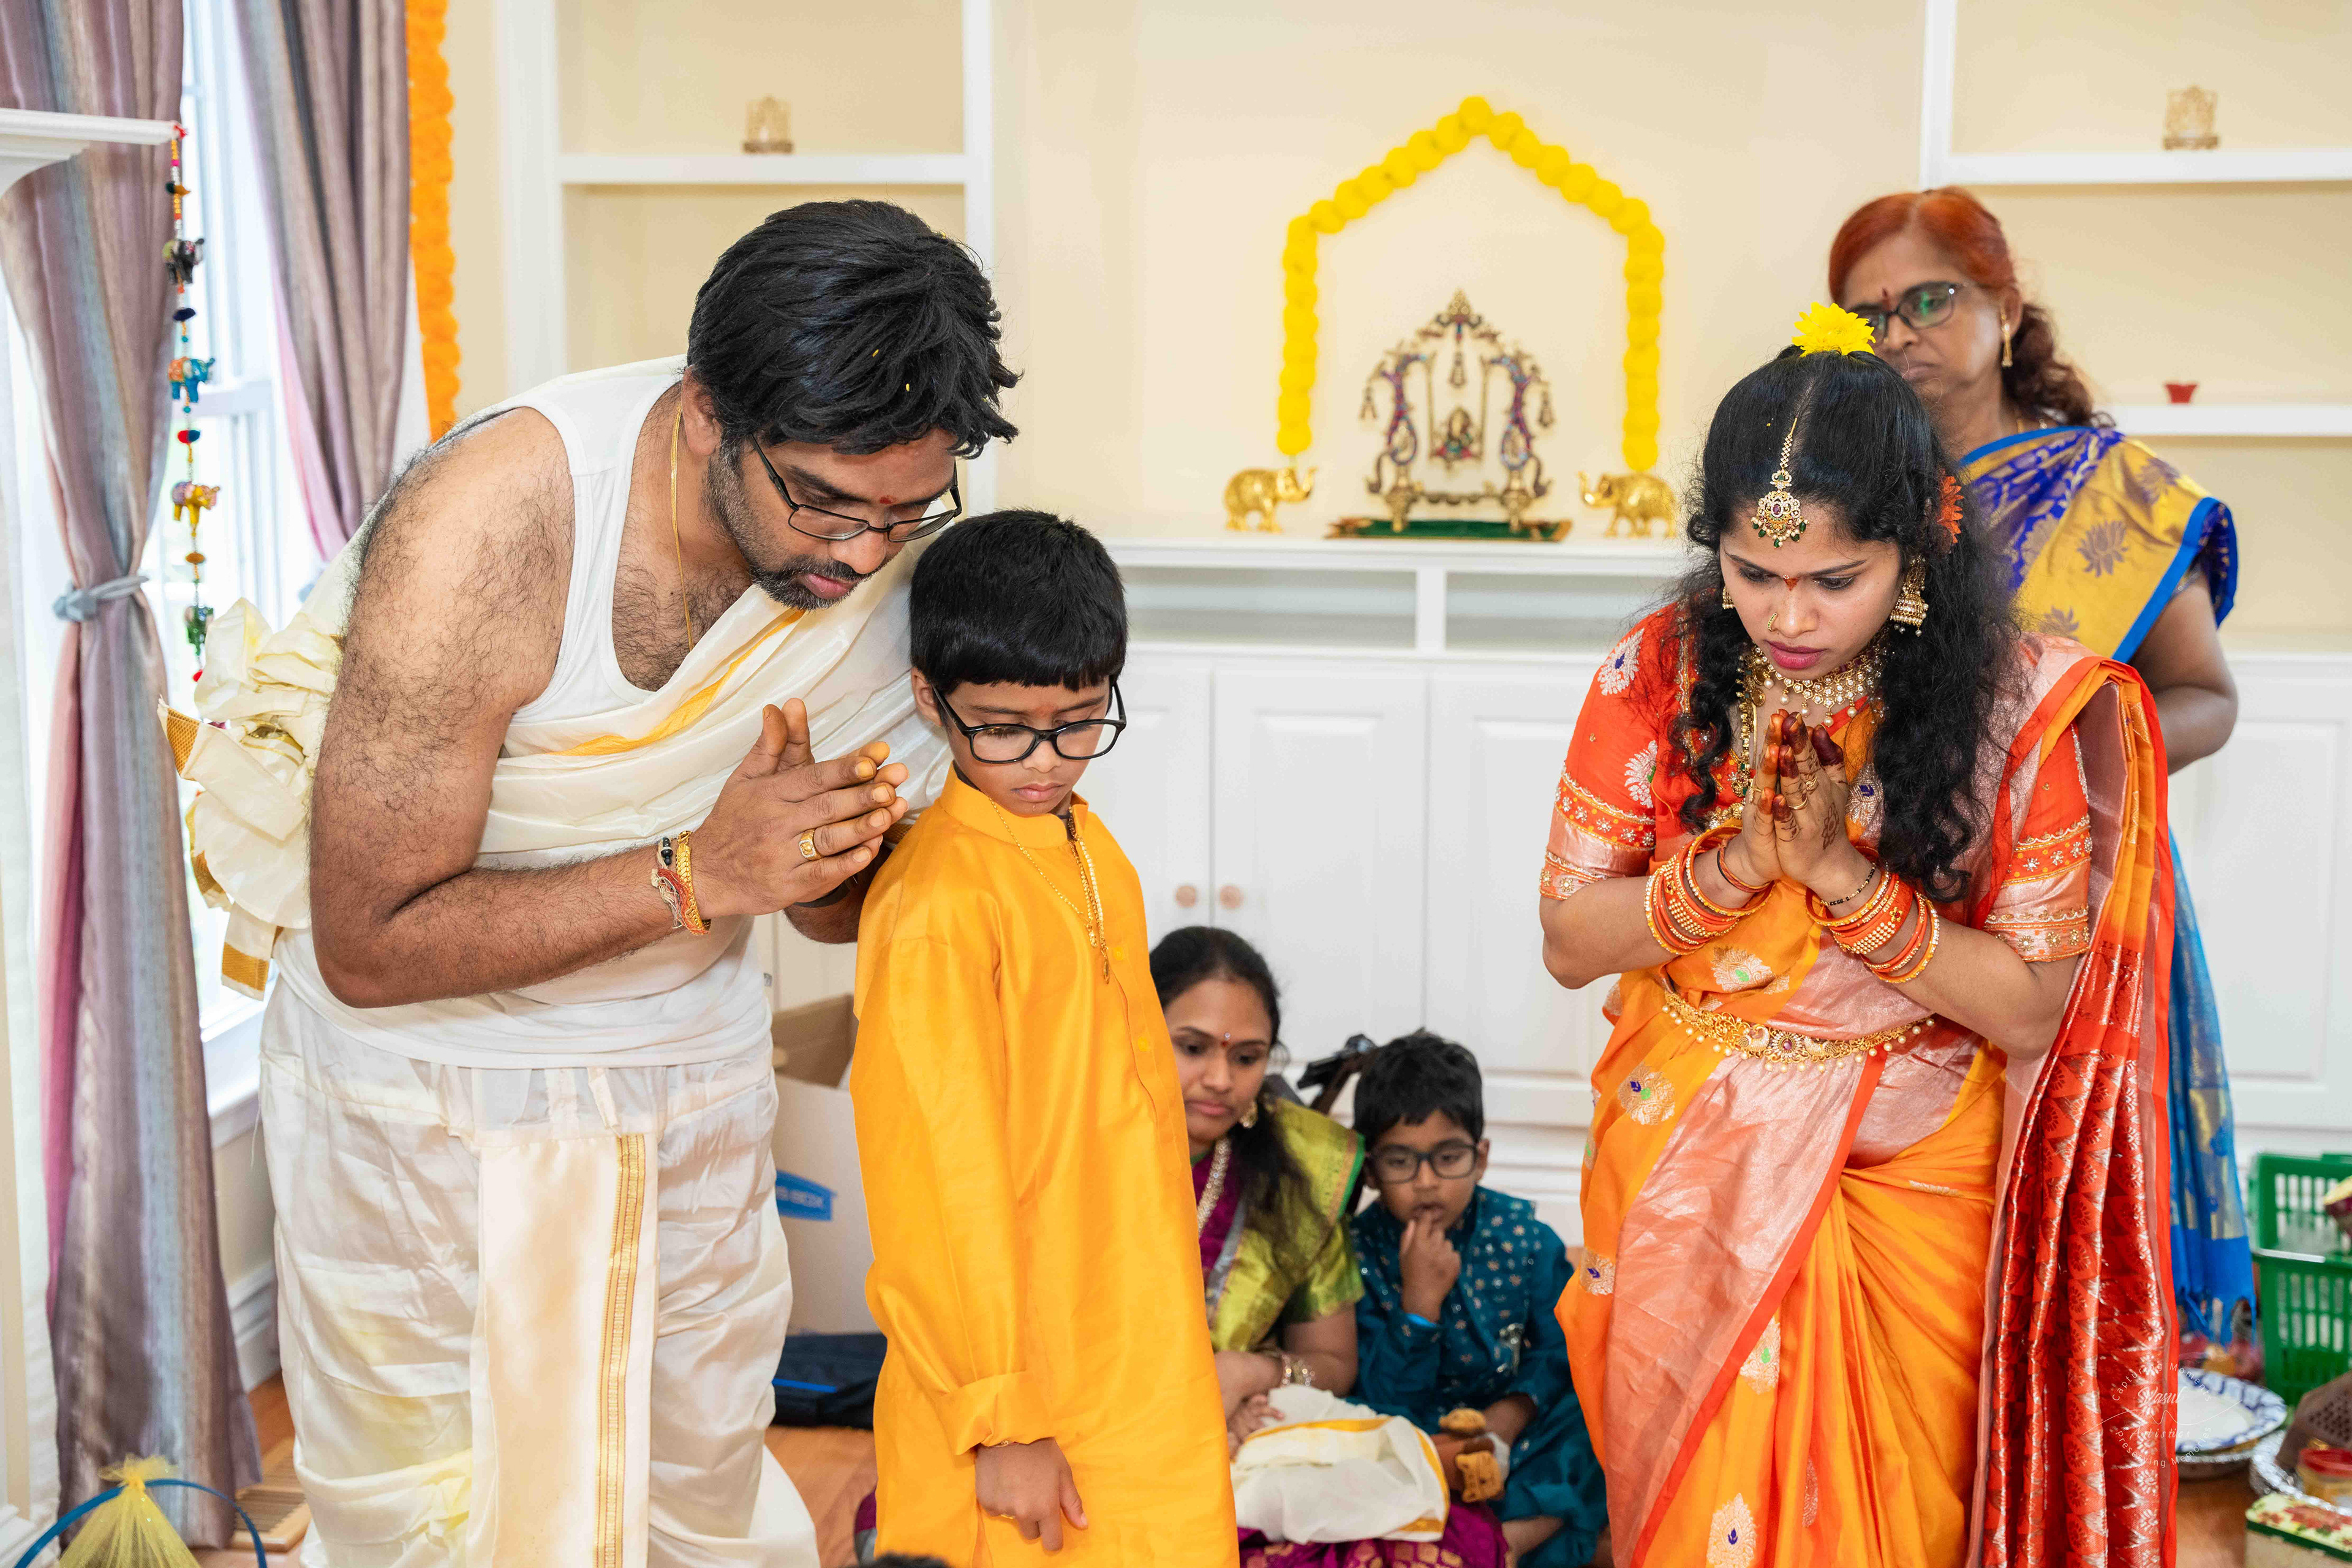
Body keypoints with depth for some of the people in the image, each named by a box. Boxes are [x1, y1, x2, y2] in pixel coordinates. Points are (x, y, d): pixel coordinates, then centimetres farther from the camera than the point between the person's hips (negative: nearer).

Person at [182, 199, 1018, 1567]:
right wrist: (696, 874, -33)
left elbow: (845, 912, -1)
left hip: (694, 1073, 4)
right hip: (426, 1092, -4)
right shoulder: (481, 529, -30)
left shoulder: (882, 538, -14)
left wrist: (830, 847, -26)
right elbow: (371, 944, -25)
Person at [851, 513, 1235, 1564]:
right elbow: (941, 1183, -18)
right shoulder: (938, 905, -19)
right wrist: (1000, 1422, -15)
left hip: (1141, 1366, 8)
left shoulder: (1092, 853, 7)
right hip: (1023, 1400, -8)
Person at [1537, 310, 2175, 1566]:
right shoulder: (1658, 675, -10)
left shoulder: (2019, 705, -14)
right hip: (1686, 1184, 1)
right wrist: (1740, 863, -23)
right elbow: (1567, 943, -6)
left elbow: (2034, 1007, -13)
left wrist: (1842, 874, -25)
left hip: (1910, 1197, -1)